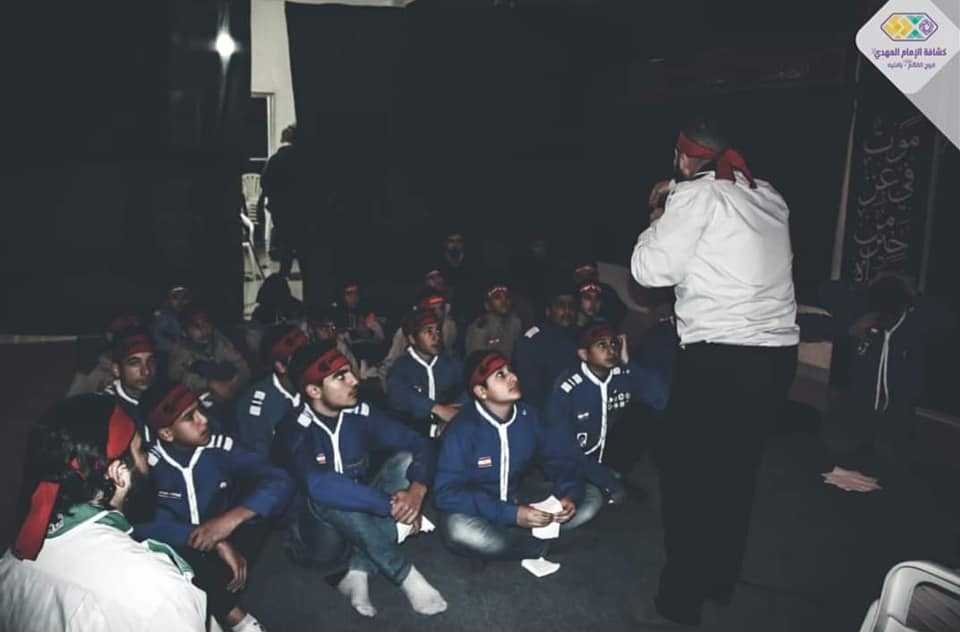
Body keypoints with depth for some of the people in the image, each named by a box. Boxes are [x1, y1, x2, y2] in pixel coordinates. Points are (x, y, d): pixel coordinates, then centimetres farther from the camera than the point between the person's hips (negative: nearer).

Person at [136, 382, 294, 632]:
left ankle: (217, 608, -13)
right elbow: (142, 525, -31)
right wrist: (217, 544, -38)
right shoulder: (147, 465, -14)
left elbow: (280, 481, -18)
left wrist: (231, 519, -35)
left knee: (255, 512, -23)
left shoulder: (220, 447, -10)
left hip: (226, 550, 2)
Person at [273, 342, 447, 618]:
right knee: (327, 497, -36)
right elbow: (318, 484, -40)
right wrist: (390, 503, -38)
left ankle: (359, 571, -21)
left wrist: (417, 489, -30)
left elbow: (421, 444, -9)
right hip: (320, 531, -4)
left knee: (405, 459, -16)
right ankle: (407, 577, -26)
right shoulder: (293, 431, -21)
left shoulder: (360, 414, -7)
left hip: (366, 520, 5)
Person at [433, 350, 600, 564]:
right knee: (458, 529, -39)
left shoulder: (528, 416, -9)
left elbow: (562, 458, -1)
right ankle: (541, 546, -13)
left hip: (518, 498, 4)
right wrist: (512, 515, -33)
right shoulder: (463, 430, -23)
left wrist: (570, 495, -23)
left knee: (591, 498, -8)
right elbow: (447, 494, -26)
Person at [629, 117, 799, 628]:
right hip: (778, 353, 8)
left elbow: (649, 270, -8)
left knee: (684, 476, 4)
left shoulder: (696, 194, -7)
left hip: (720, 356, -8)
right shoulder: (768, 197, 15)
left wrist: (660, 217, 8)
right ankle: (721, 581, 34)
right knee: (737, 471, 19)